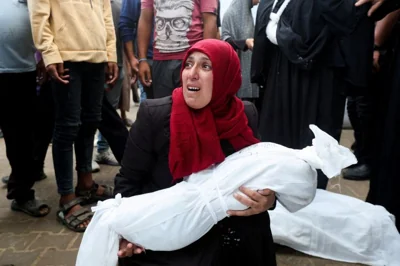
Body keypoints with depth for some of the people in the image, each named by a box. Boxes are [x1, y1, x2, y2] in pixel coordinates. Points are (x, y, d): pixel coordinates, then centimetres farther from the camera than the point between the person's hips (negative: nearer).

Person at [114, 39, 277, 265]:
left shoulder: (245, 116, -5)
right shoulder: (154, 115, -14)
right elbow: (128, 181, -5)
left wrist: (267, 199, -17)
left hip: (220, 236, 4)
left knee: (255, 225, -20)